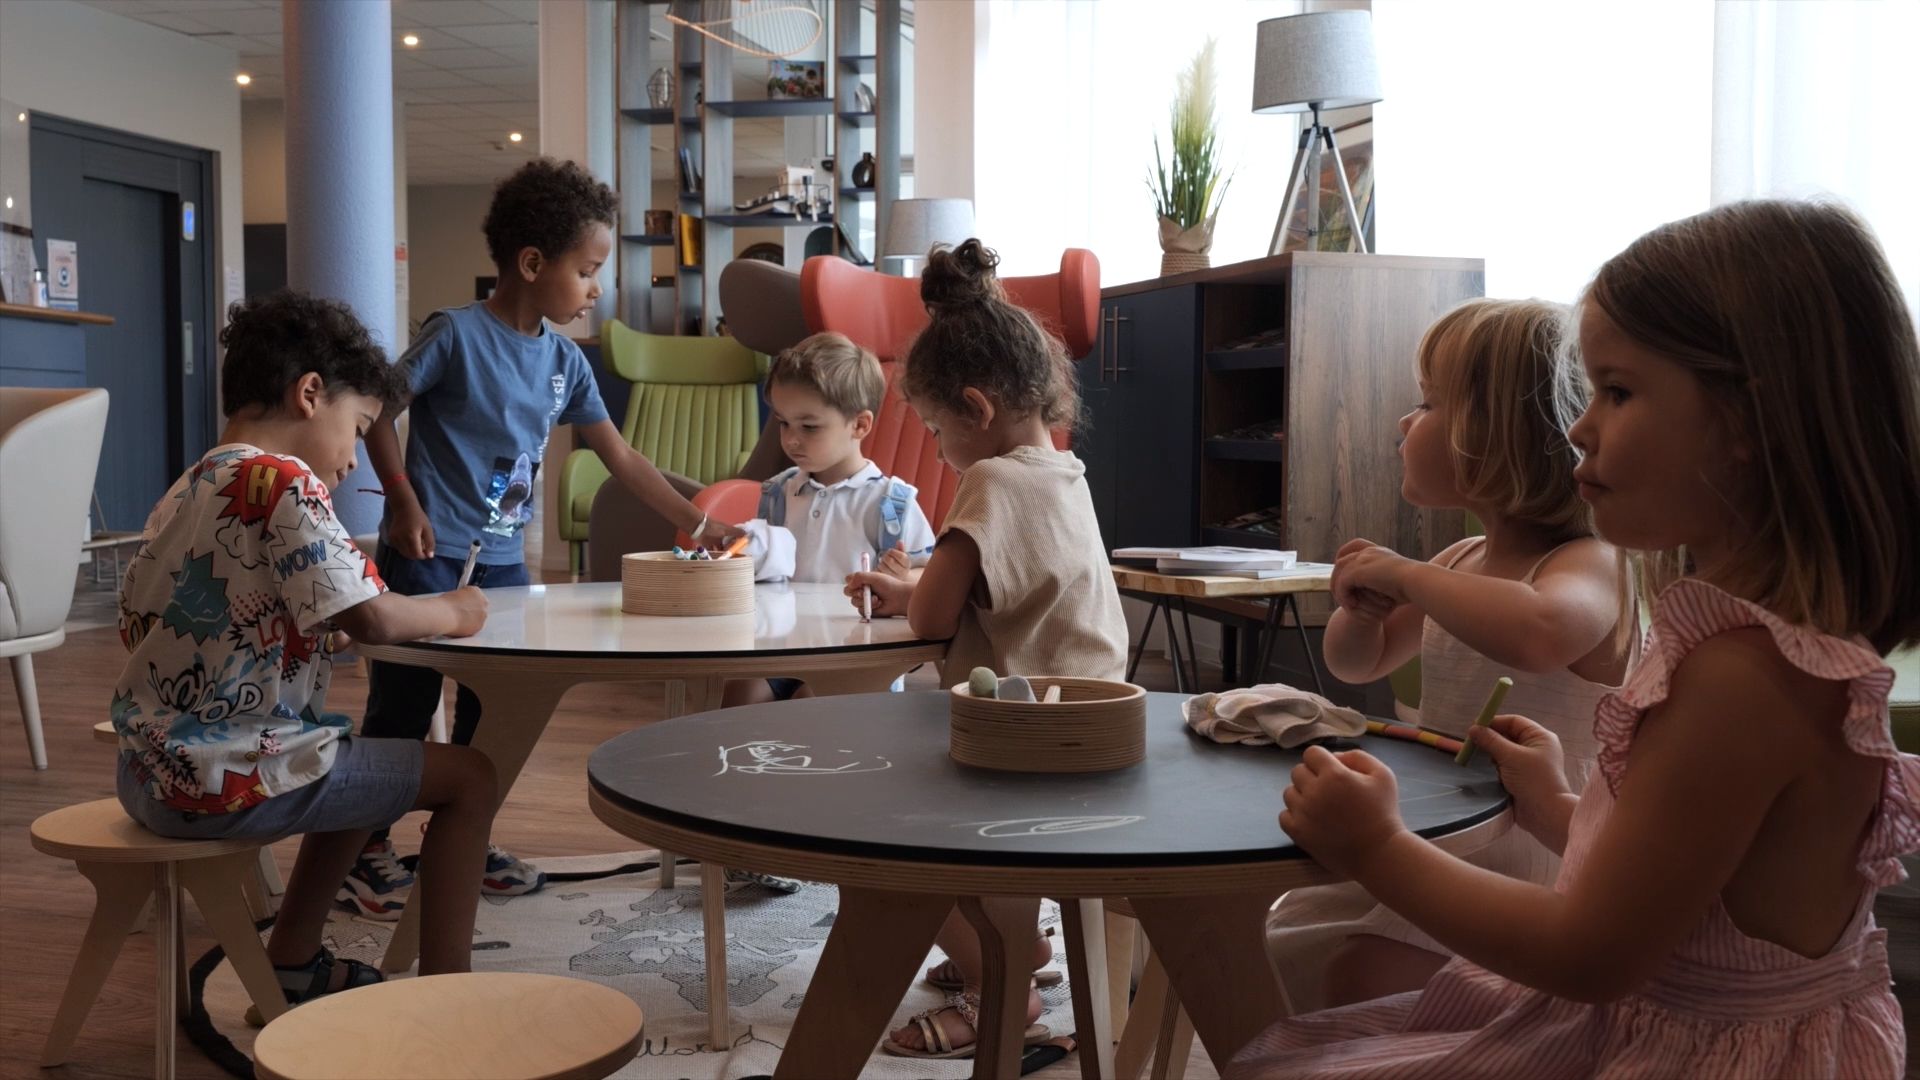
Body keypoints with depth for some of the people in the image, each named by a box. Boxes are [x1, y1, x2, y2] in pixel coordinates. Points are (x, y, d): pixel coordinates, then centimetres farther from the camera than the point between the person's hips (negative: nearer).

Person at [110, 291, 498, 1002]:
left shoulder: (185, 492, 12)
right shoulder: (284, 482, -15)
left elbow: (137, 621, 20)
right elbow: (373, 620, -24)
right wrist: (452, 612, -3)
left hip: (152, 773, 10)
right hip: (226, 779, -10)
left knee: (362, 765, 31)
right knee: (469, 777, 0)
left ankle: (293, 960, 33)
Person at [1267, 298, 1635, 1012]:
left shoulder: (1588, 565, -20)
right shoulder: (1464, 560, 7)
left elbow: (1538, 634, -46)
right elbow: (1360, 663, 20)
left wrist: (1406, 575, -30)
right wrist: (1361, 609, -5)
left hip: (1522, 860, -8)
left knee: (1360, 976, -20)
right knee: (1277, 945, 9)